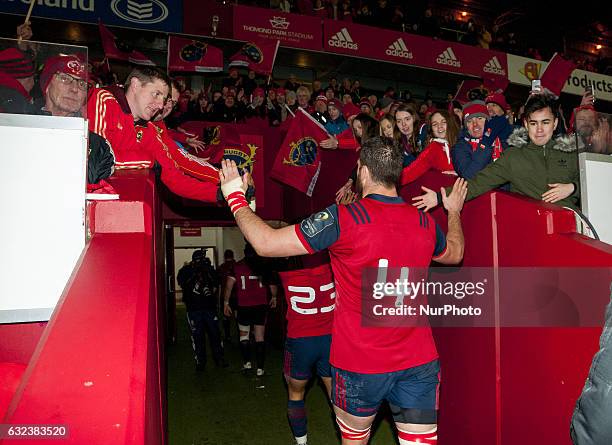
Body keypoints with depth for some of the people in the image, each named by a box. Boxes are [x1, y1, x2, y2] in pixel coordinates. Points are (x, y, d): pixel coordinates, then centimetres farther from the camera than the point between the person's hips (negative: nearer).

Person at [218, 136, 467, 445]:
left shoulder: (343, 219, -18)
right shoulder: (425, 223, -1)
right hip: (419, 362, 3)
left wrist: (235, 197, -2)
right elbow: (454, 253, 23)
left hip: (360, 364, -3)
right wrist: (454, 212, 40)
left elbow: (266, 244, -18)